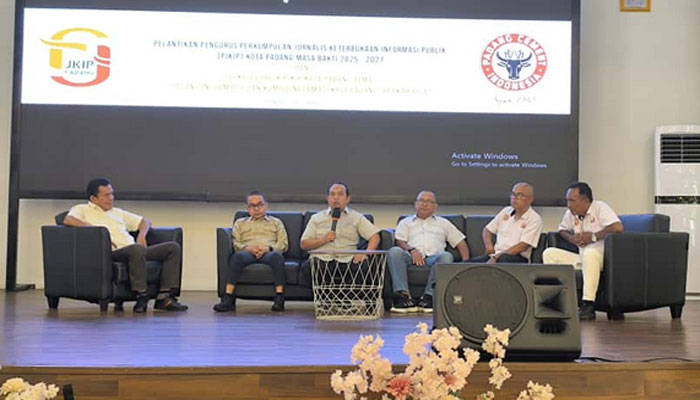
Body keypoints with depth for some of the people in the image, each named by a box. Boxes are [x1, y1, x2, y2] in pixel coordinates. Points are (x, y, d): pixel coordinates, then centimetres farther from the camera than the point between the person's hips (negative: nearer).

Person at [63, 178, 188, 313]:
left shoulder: (117, 212, 32)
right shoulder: (82, 209, 13)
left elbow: (145, 221, 36)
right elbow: (68, 220, -10)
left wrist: (141, 235, 13)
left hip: (136, 251, 8)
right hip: (113, 252, -7)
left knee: (173, 247, -9)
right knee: (137, 249, -40)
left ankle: (164, 297, -18)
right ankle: (141, 297, -31)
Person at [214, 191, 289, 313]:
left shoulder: (276, 222, 27)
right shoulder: (240, 223, 29)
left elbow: (283, 244, 14)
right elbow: (234, 243, 14)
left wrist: (268, 248, -7)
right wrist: (248, 248, -8)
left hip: (269, 252, -1)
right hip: (248, 252, 1)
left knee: (277, 256, -38)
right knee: (237, 256, -36)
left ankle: (279, 298, -41)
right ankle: (228, 299, -41)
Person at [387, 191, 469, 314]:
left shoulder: (443, 223, 30)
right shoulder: (406, 222, 28)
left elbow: (461, 243, 24)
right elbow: (400, 241, 11)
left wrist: (466, 262, 5)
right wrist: (411, 250, -12)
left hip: (434, 257, 0)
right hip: (412, 257, 0)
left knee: (446, 256, -35)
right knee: (394, 251, -32)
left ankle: (428, 297, -37)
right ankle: (403, 295, -40)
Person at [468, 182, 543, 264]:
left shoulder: (535, 219, -2)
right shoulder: (506, 211, 18)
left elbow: (523, 246, -12)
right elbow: (487, 230, 25)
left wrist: (496, 257, -18)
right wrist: (488, 245, 1)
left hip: (518, 258, -5)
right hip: (496, 255, 5)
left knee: (504, 259, -42)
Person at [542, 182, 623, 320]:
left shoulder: (600, 207, -9)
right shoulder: (571, 213, 10)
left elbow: (618, 227, -24)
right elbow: (562, 230, 26)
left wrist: (593, 236, -16)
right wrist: (572, 238, 3)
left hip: (603, 256, -7)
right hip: (582, 258, 7)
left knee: (590, 253, -41)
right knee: (549, 253, -5)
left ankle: (588, 305, -40)